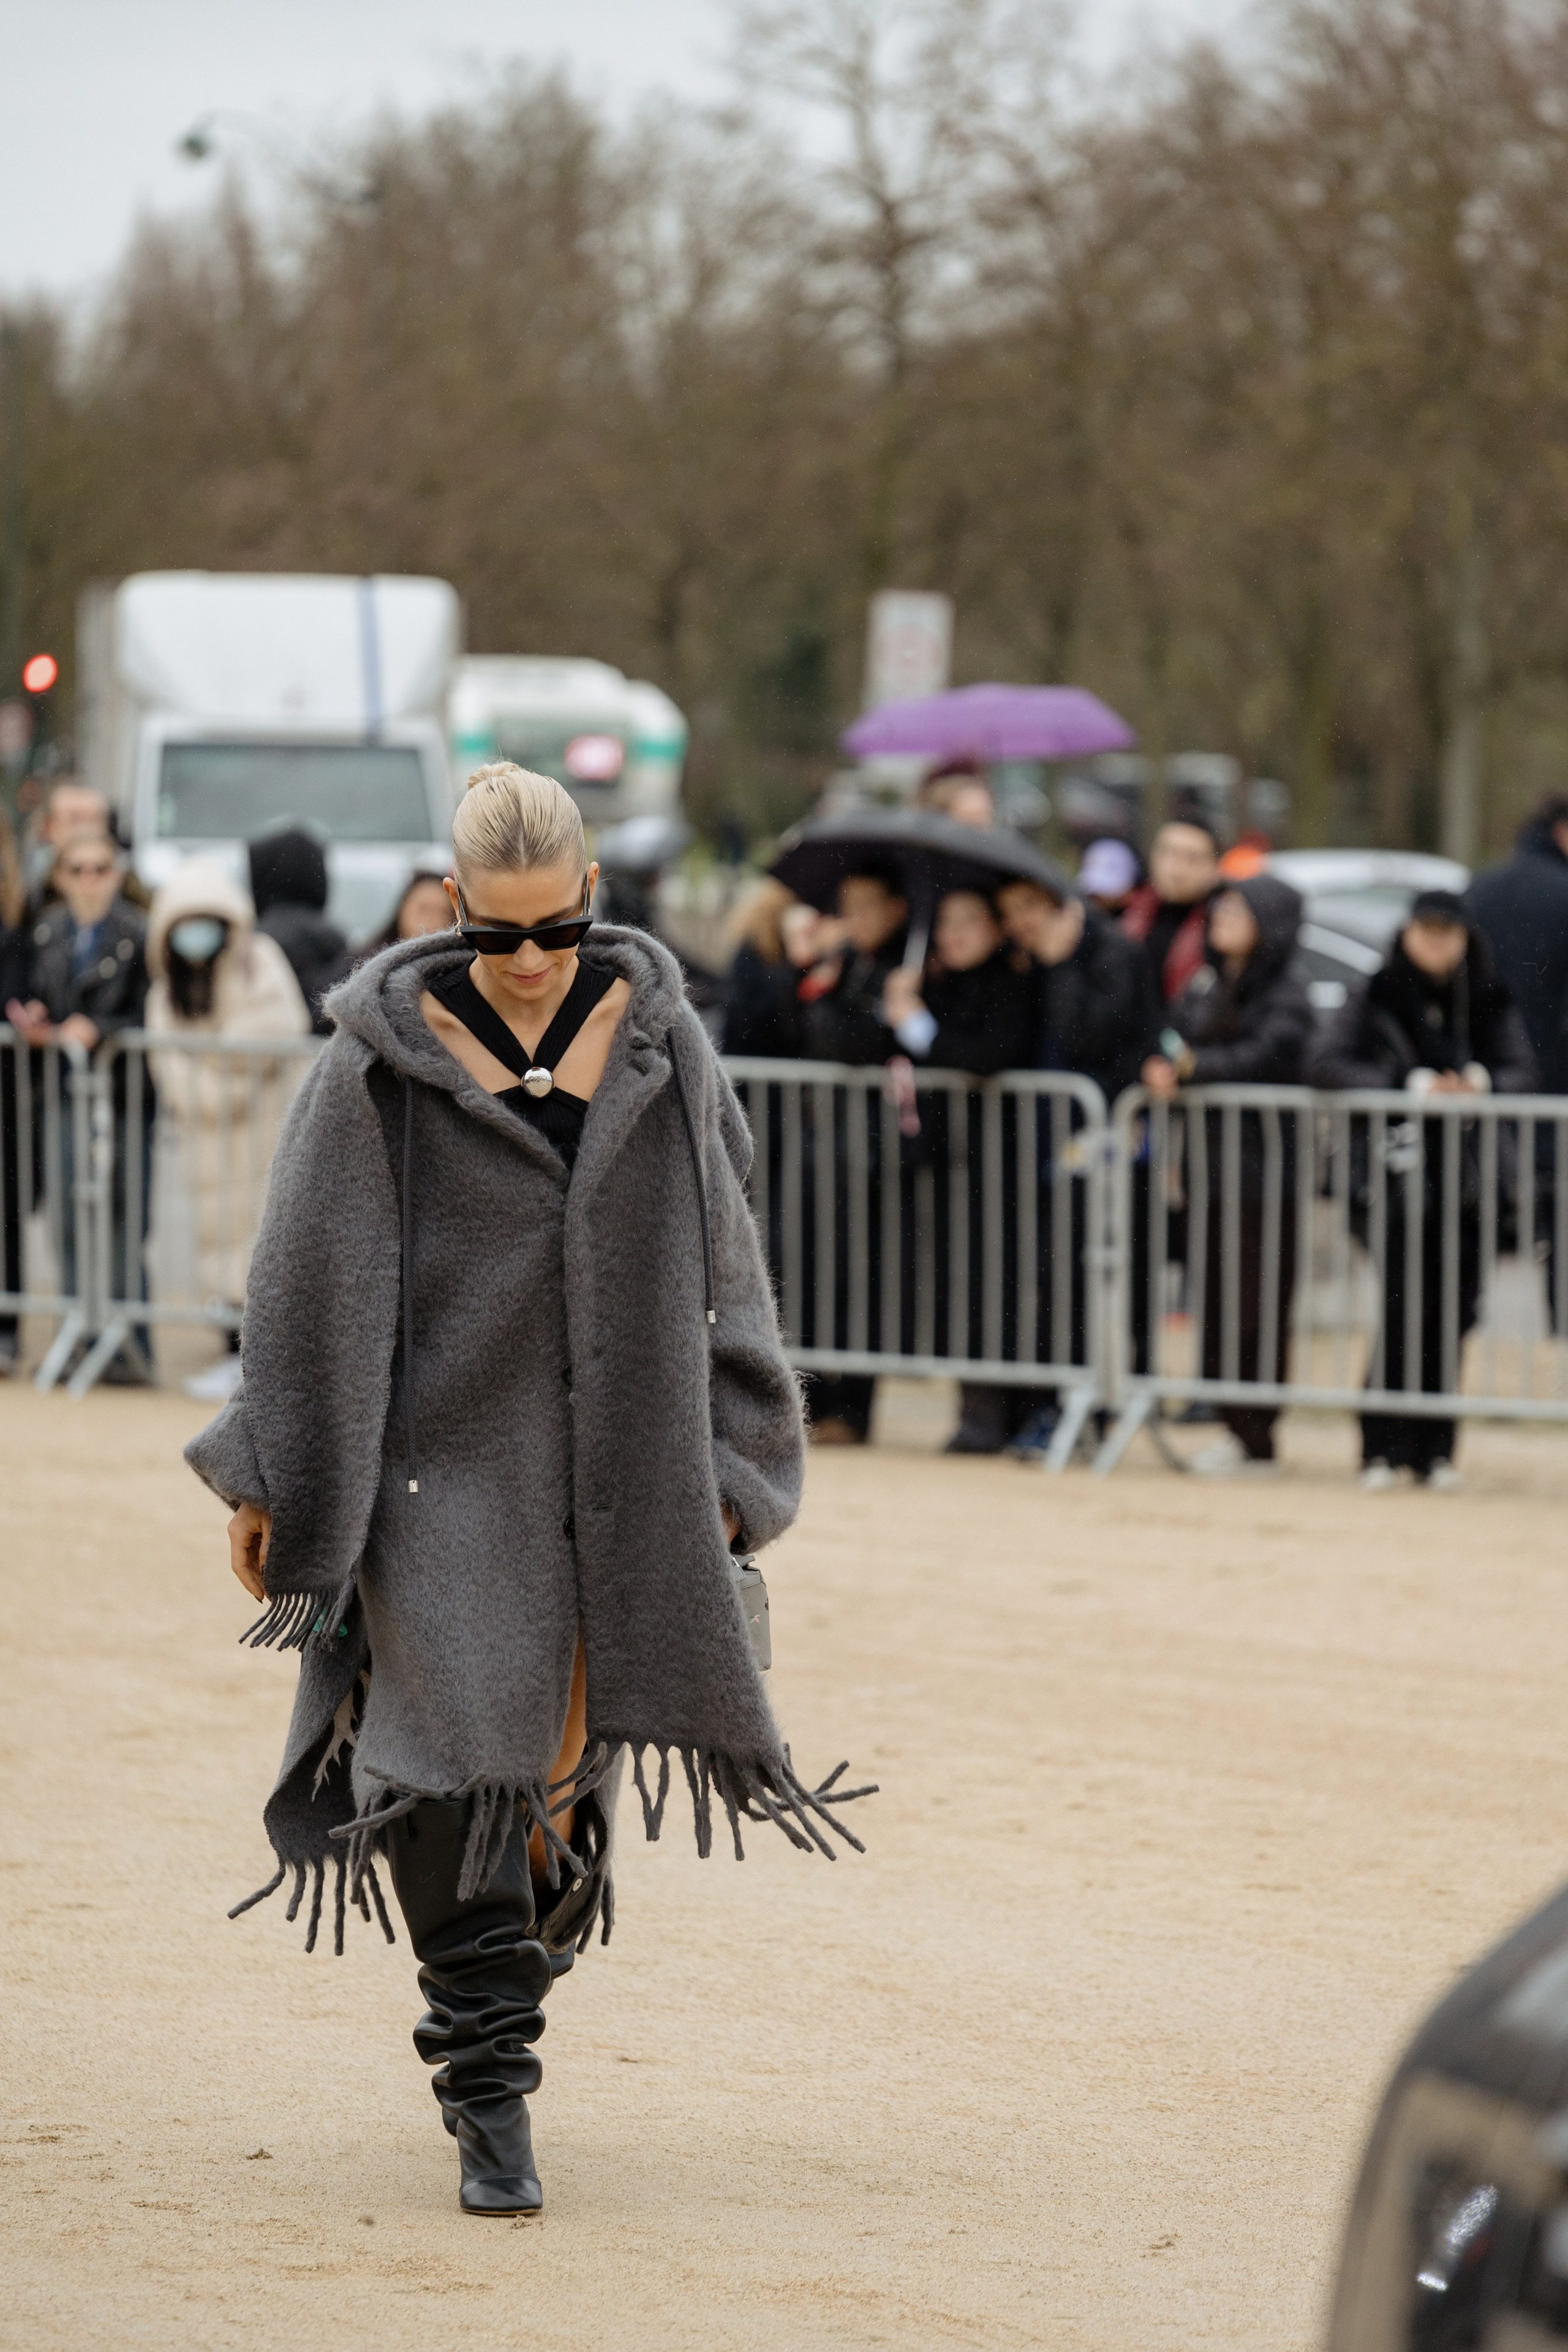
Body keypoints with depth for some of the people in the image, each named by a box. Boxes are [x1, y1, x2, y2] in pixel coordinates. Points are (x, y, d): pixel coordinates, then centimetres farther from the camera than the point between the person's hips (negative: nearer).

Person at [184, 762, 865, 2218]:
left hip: (617, 1464, 2)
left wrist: (724, 1467, 6)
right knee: (460, 1744, -10)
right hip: (441, 1450, -2)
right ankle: (488, 2093, -3)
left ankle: (492, 1992, 35)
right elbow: (315, 1273, -1)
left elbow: (714, 1250, 8)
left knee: (569, 1754, 6)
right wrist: (271, 1480, 0)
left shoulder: (656, 1036, 2)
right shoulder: (388, 1054, -5)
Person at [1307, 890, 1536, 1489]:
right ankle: (1384, 1448, -5)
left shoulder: (1490, 1002, 12)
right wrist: (1413, 1085, -15)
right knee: (1407, 1304, -12)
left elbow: (1522, 1073, 5)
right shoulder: (1374, 998, 4)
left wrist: (1481, 1081, -18)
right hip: (1395, 1166, -3)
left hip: (1469, 1174, 3)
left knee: (1453, 1311, 1)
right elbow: (1324, 1063, -8)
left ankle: (1433, 1451, 9)